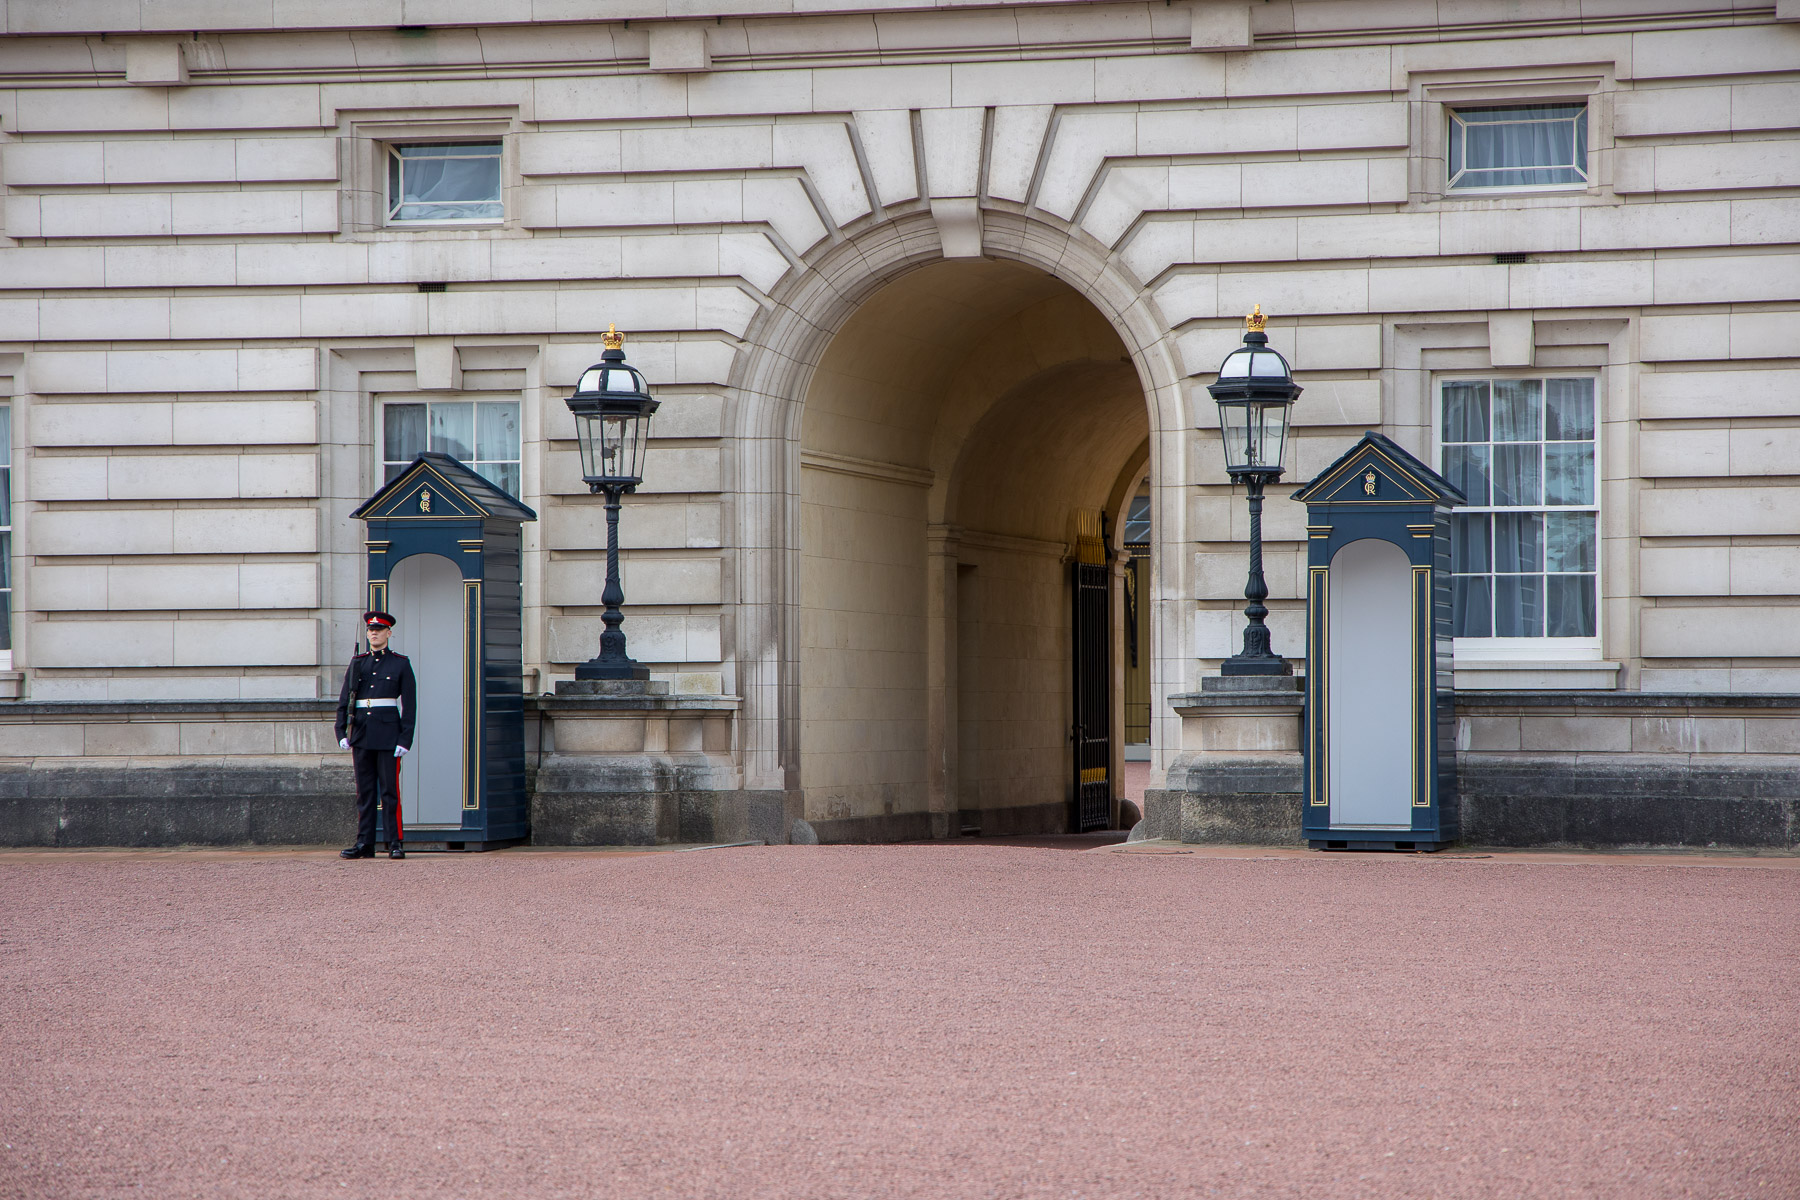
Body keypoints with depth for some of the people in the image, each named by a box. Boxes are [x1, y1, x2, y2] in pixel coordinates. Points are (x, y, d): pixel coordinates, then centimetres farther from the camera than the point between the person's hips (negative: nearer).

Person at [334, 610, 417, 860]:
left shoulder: (401, 663, 3)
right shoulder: (357, 663, 12)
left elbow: (409, 705, -1)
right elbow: (344, 700, 11)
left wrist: (405, 739, -9)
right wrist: (342, 732, -1)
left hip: (388, 735, -4)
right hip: (361, 736, 4)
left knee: (390, 791, -4)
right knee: (364, 792, 5)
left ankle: (396, 843, 0)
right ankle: (364, 844, 7)